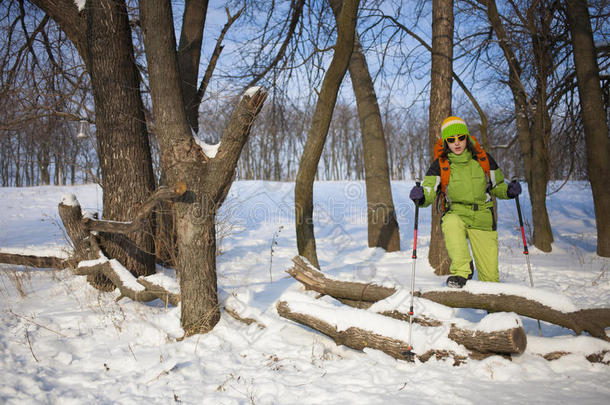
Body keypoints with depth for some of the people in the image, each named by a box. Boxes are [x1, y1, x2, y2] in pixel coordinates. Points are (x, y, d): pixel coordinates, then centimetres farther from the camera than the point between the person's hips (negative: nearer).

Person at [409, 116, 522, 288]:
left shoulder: (483, 159, 2)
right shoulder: (440, 164, -2)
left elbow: (497, 185, 14)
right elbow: (429, 191, -6)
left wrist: (509, 190, -8)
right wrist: (421, 196, -29)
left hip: (482, 218, 1)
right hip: (456, 214, -1)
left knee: (490, 276, -2)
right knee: (451, 223, -40)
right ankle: (461, 272, -35)